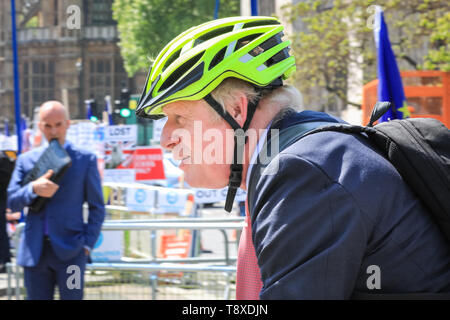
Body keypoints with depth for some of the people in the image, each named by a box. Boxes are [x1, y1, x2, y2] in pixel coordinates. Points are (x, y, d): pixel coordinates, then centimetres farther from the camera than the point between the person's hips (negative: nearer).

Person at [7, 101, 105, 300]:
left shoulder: (85, 160, 5)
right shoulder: (26, 160, 12)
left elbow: (97, 208, 6)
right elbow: (12, 202, 5)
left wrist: (87, 244, -4)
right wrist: (33, 189, -16)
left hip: (70, 252, -2)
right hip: (35, 252, 2)